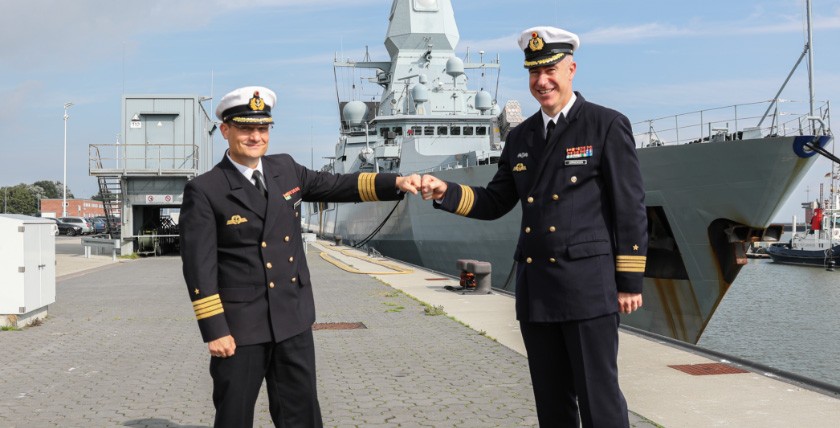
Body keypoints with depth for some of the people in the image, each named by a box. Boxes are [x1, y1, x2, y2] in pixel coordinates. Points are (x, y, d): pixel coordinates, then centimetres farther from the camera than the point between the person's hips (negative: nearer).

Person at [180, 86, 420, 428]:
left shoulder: (285, 168, 7)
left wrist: (397, 182, 2)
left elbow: (338, 185, 15)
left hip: (293, 322, 5)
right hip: (240, 326, -5)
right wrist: (214, 330, -15)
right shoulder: (205, 190, -10)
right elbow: (198, 266, -12)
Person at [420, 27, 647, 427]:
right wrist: (445, 192, -2)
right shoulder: (520, 137, 13)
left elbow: (630, 209, -5)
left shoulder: (607, 126, -3)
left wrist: (630, 282, -7)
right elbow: (495, 202, 15)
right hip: (535, 289, 6)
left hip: (588, 286, -5)